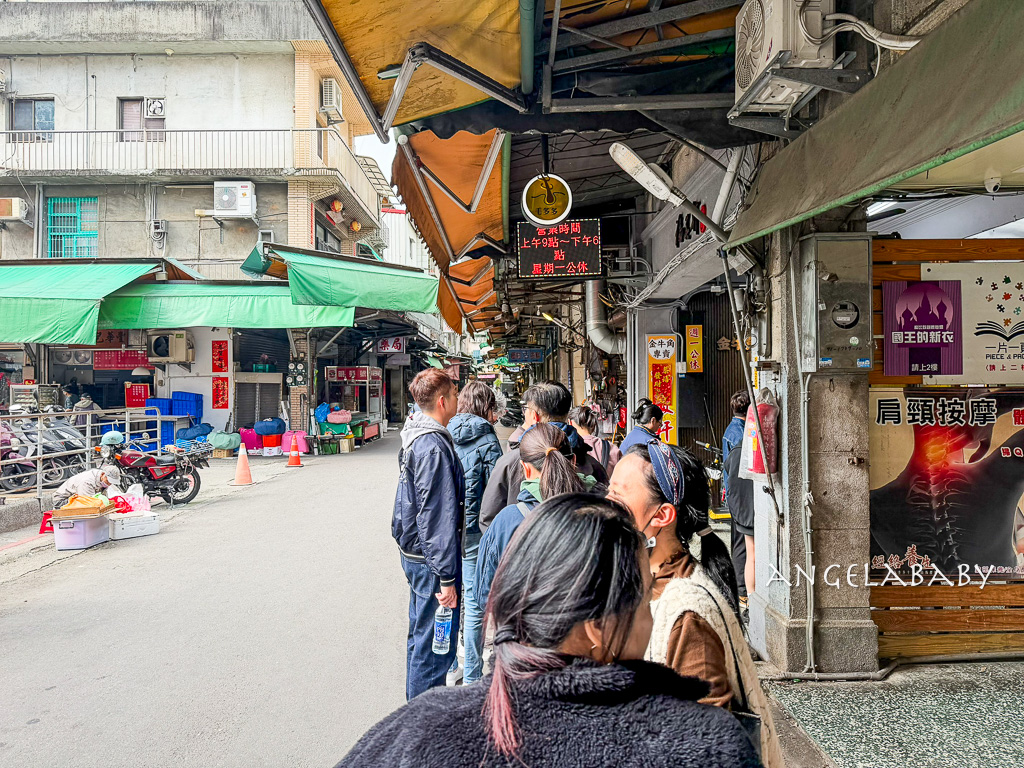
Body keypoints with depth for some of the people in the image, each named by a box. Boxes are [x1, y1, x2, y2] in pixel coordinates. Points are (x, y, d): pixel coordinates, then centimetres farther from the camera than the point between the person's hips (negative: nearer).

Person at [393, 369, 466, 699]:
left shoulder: (416, 436, 10)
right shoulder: (434, 446, -22)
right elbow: (437, 517, -25)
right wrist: (446, 576, -22)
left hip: (414, 552, 11)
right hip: (431, 560, -11)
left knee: (421, 634, 23)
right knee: (434, 645, 0)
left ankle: (417, 699, 37)